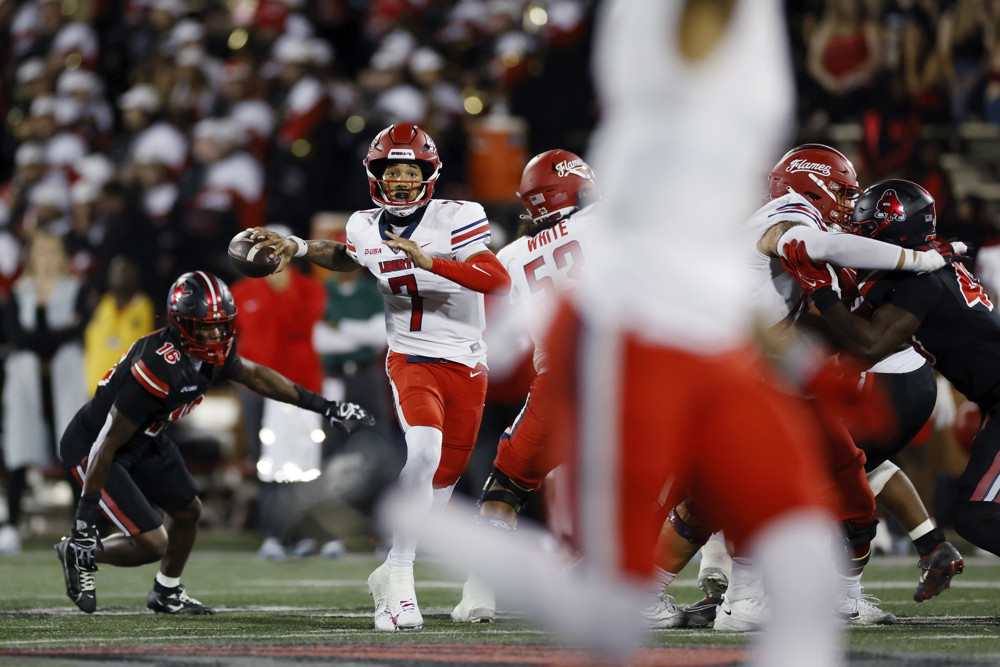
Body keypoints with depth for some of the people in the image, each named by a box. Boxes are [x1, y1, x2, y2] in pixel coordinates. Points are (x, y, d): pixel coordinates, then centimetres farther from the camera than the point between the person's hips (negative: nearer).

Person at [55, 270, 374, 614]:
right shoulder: (160, 369, -36)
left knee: (187, 510, 19)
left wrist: (325, 407, 14)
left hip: (143, 442, 9)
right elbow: (105, 447, -30)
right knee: (153, 544, -11)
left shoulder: (212, 352, -11)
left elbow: (255, 376, 12)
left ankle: (166, 592, 44)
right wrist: (85, 520, -27)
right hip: (91, 448, -9)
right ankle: (80, 554, 16)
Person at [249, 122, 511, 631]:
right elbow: (345, 257, 29)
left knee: (443, 480, 8)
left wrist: (430, 261, -32)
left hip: (467, 368, 1)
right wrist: (298, 248, 15)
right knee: (423, 450, -29)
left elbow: (499, 280, -25)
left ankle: (390, 576, 28)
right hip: (411, 360, -1)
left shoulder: (456, 219, -10)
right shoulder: (367, 228, 3)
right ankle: (400, 578, -23)